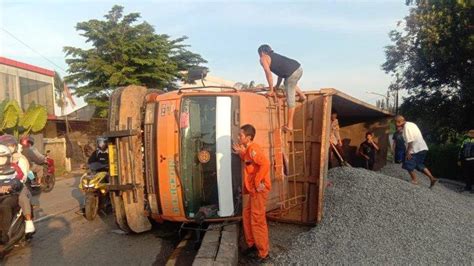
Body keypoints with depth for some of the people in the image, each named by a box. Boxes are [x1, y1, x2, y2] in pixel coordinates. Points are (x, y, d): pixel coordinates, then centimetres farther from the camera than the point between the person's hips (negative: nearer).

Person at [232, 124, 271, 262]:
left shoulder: (253, 149, -19)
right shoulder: (249, 149, 11)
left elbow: (265, 163, -32)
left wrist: (258, 182, -25)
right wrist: (241, 153, 14)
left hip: (259, 190, -10)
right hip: (253, 190, 10)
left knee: (257, 221, 0)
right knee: (247, 216, 19)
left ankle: (263, 253, 13)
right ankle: (252, 244, 34)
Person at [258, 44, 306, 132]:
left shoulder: (263, 58, 8)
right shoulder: (274, 55, 31)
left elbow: (268, 73, -2)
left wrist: (271, 90, 2)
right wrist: (277, 86, 33)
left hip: (292, 73, -8)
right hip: (299, 68, 8)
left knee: (290, 100, -1)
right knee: (289, 83, 40)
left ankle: (289, 126, 4)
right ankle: (301, 95, 28)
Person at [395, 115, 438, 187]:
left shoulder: (407, 127, -16)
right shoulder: (411, 124, 15)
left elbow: (410, 141, -21)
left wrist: (408, 152, -17)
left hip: (416, 150, -10)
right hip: (422, 148, 10)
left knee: (409, 166, 3)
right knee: (419, 165, 19)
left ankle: (414, 181, 11)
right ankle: (432, 178, 17)